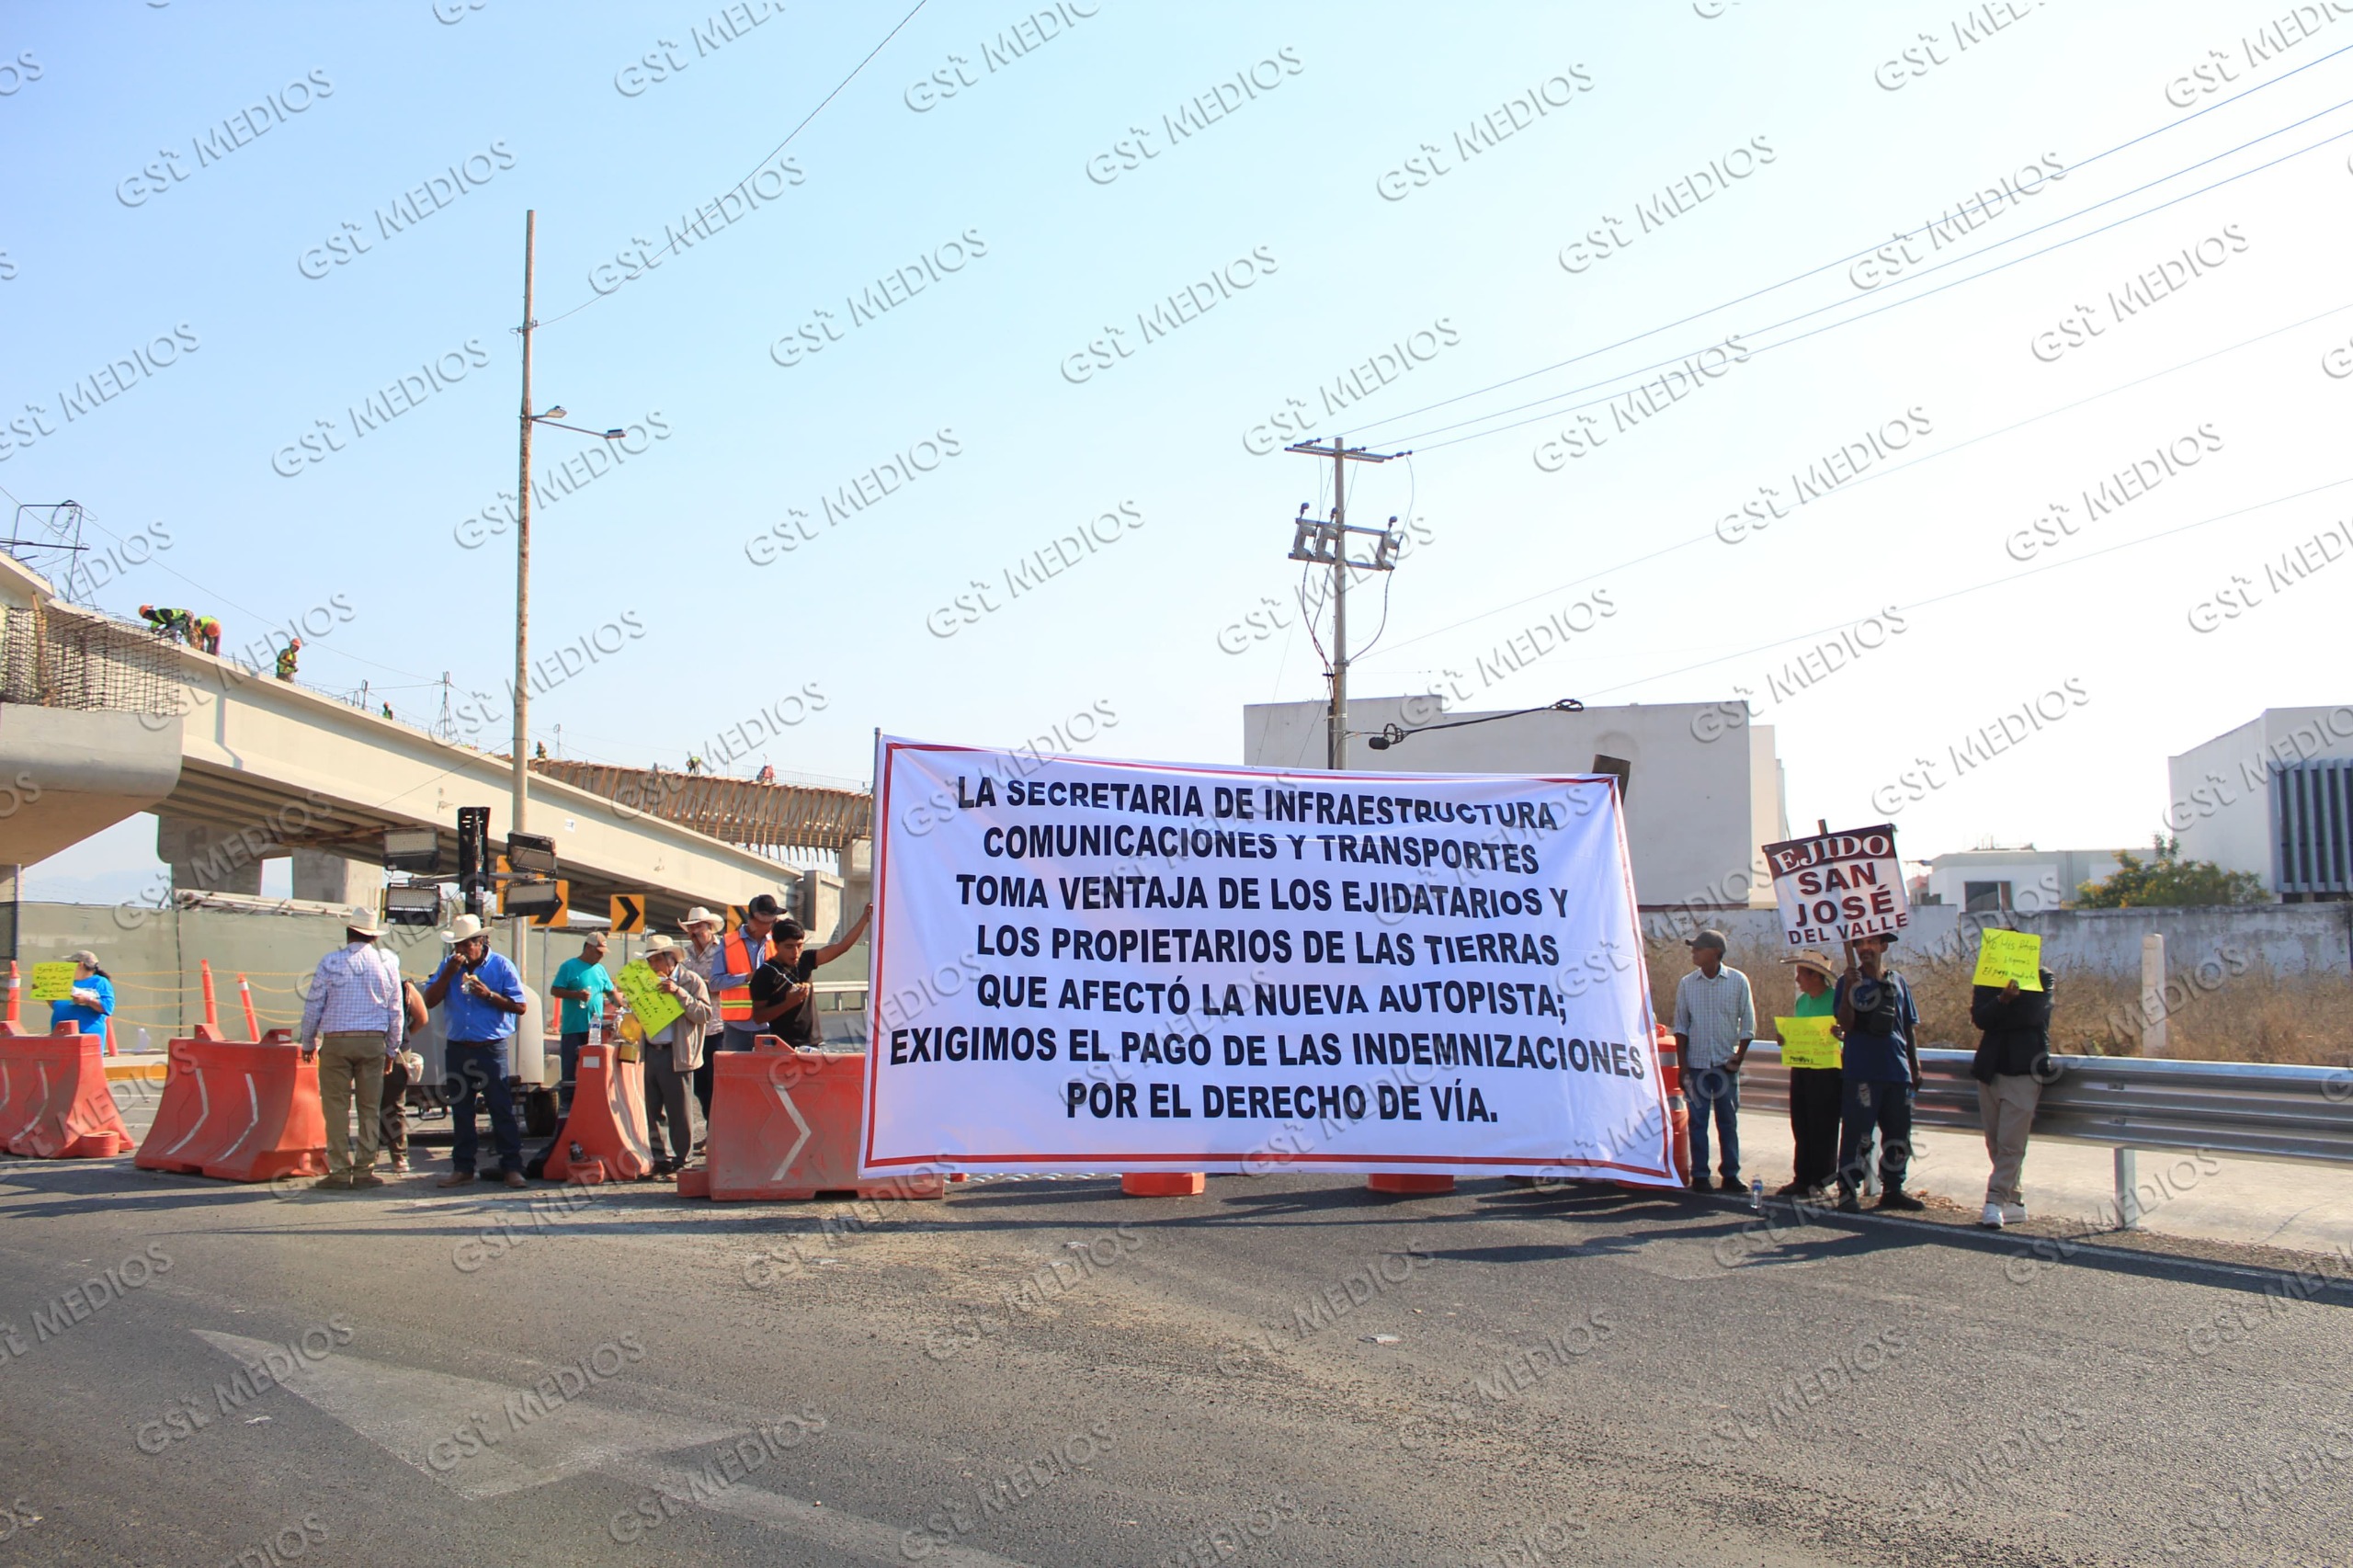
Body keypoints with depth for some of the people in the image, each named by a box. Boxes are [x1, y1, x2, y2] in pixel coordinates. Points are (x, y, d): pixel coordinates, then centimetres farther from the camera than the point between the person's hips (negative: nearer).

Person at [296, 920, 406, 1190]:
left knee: (337, 1107, 2)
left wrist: (308, 1043, 14)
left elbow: (313, 1006, 1)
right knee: (370, 1108, 6)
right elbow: (396, 1010, 8)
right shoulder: (388, 963, 4)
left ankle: (340, 1170, 1)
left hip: (336, 1041, -2)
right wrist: (392, 1050, 18)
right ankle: (364, 1170, 6)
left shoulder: (330, 962, -2)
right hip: (374, 1041, 2)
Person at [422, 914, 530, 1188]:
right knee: (460, 1111, 9)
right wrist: (448, 974, -9)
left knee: (501, 1109, -6)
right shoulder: (448, 966, 9)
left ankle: (512, 1168, -3)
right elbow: (429, 1001, 1)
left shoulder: (501, 966, -2)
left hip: (492, 1049, -4)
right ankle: (462, 1167, 17)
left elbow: (521, 1007, -5)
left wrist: (489, 995, -16)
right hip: (458, 1049, 4)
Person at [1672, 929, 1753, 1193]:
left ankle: (1731, 1174, 12)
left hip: (1726, 1063, -1)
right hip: (1696, 1063, 1)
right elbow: (1681, 1027, 5)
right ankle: (1699, 1175, 8)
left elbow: (1747, 1024, 2)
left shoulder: (1738, 981, -2)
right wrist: (1683, 1066, -1)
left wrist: (1739, 1058, -4)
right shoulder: (1687, 984, 2)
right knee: (1697, 1121, 2)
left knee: (1728, 1122, 5)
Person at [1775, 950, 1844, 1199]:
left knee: (1822, 1129, -3)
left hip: (1827, 1072, -7)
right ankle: (1802, 1179, 13)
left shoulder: (1836, 1000, -8)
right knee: (1800, 1128, 7)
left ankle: (1820, 1180, 3)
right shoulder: (1800, 1002, 15)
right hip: (1800, 1070, 7)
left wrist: (1841, 1034, -30)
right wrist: (1783, 1040, 4)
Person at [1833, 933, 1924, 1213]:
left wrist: (1915, 1065, 13)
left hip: (1897, 1071, 5)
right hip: (1861, 1072, -5)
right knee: (1856, 1133, -8)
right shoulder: (1850, 980, 0)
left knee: (1899, 1135, 10)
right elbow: (1845, 1023, -11)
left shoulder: (1898, 982, 12)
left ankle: (1893, 1189, 20)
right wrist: (1848, 988, -22)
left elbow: (1909, 1027, 17)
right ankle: (1848, 1192, -4)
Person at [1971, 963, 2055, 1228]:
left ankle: (1995, 1203, -13)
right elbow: (1979, 1018, -4)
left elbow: (2032, 1016, -11)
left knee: (2010, 1144, -11)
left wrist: (1999, 1016, -3)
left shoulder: (2042, 978, 4)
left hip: (2024, 1069, -4)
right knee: (1995, 1144, 7)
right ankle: (2014, 1201, 16)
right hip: (1990, 1069, 4)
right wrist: (2003, 999, -20)